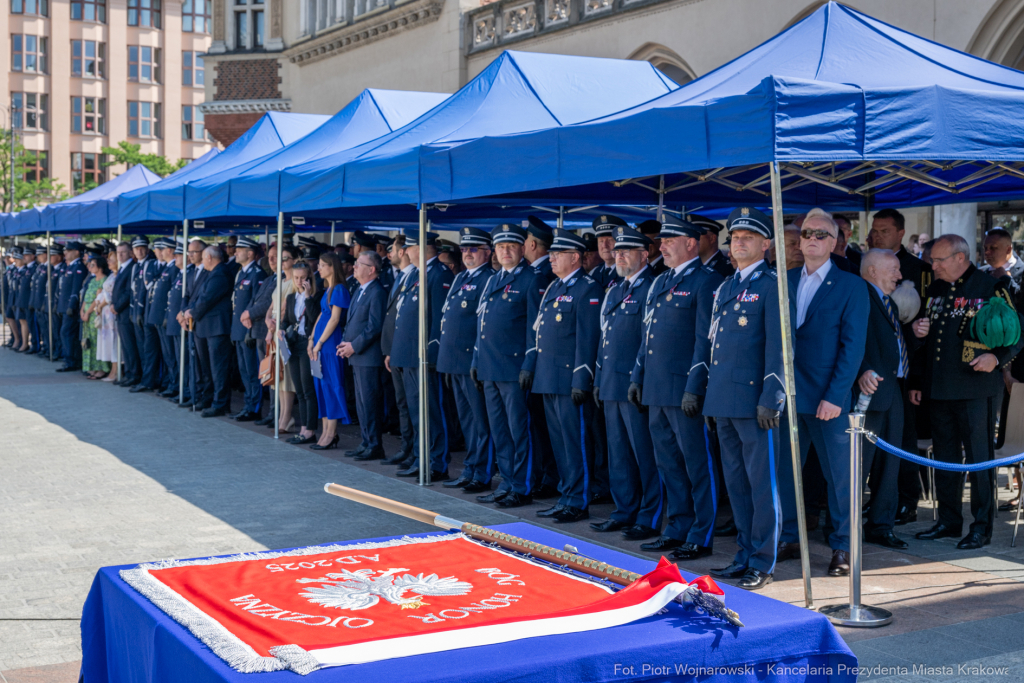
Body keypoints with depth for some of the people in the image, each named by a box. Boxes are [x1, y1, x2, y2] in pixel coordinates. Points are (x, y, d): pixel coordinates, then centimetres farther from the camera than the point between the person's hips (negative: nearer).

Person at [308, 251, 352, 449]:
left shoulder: (339, 289, -11)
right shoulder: (327, 289, 15)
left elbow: (334, 319, -16)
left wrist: (319, 343, -15)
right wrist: (311, 340, 8)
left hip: (331, 343, -9)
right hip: (320, 343, 9)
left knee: (331, 385, -5)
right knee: (321, 386, 10)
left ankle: (331, 435, -2)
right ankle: (326, 433, 14)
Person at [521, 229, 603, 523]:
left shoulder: (588, 290, -10)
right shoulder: (553, 288, 17)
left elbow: (588, 338, -15)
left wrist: (582, 380, -19)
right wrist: (529, 367, 16)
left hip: (570, 378, -9)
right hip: (548, 378, 9)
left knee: (575, 442, -3)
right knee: (559, 441, 14)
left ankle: (577, 502, 3)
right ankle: (566, 496, 22)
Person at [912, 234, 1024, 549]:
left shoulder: (991, 288, -6)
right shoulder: (936, 289, 14)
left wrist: (996, 357, -20)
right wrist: (919, 330, 4)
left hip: (975, 388, -7)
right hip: (939, 388, 7)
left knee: (979, 457, -2)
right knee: (944, 457, 12)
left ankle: (982, 527, 7)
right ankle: (949, 521, 23)